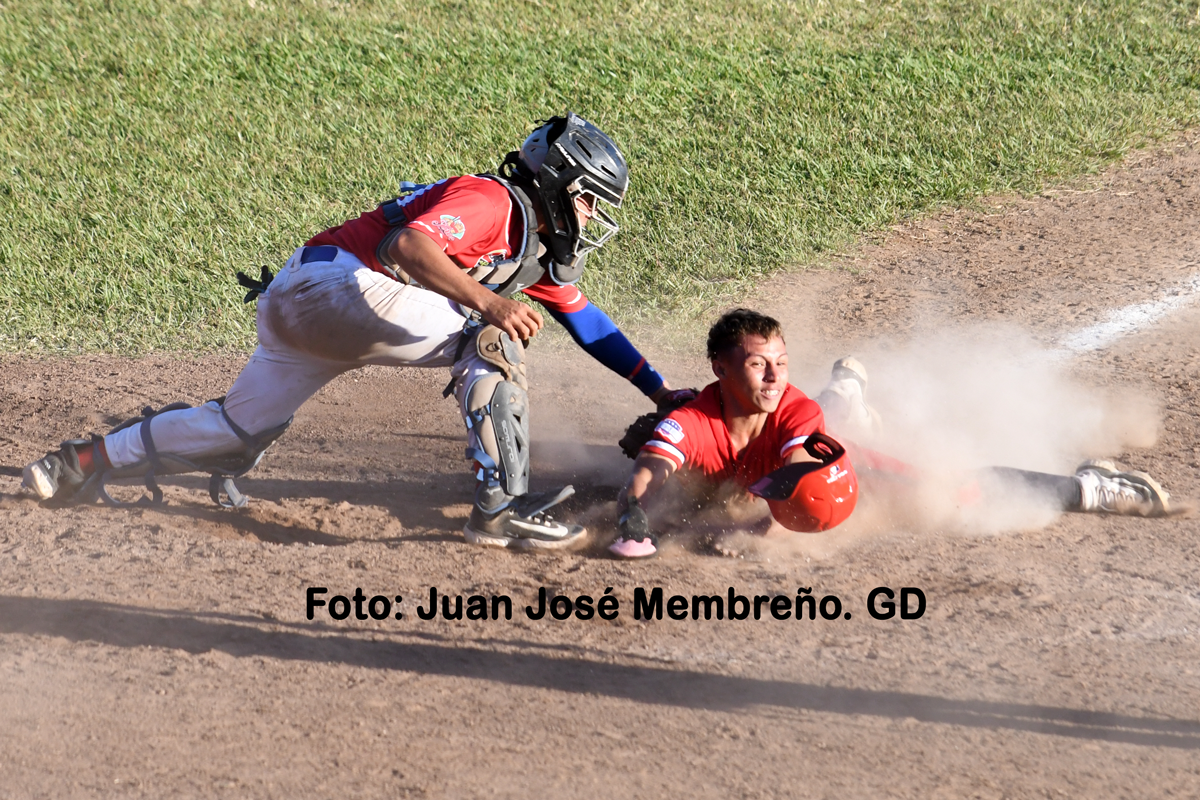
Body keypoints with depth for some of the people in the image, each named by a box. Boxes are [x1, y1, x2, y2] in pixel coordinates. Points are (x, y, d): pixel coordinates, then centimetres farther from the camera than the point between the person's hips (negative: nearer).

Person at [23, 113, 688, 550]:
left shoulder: (540, 242, 19)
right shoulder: (492, 202, -11)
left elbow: (584, 320, 27)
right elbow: (410, 244, -27)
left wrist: (659, 390, 25)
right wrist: (485, 301, -36)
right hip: (332, 280, -10)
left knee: (242, 431, 14)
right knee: (490, 344, -17)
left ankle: (86, 462, 21)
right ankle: (500, 508, -23)